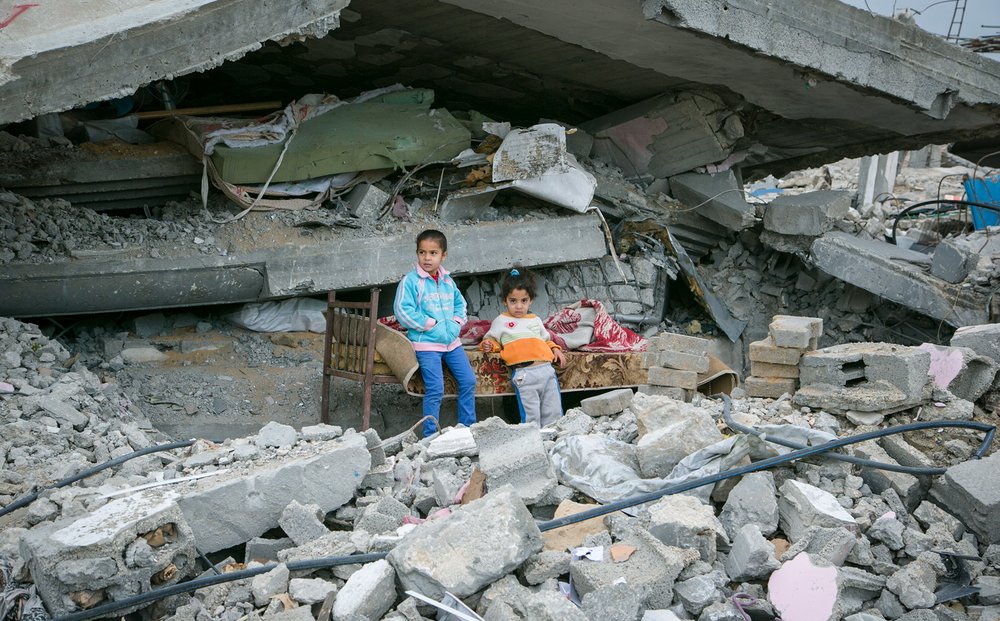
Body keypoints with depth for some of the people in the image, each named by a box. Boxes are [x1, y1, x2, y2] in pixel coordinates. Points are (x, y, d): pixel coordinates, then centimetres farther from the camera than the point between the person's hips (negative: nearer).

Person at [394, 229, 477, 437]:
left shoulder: (447, 281, 11)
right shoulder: (410, 281, -8)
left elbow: (460, 303, 22)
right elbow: (403, 311, -14)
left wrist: (456, 323, 2)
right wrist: (432, 325, -14)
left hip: (451, 341, 6)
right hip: (426, 343, -6)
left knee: (468, 381, 4)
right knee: (435, 389, -13)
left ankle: (468, 427, 18)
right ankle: (430, 435, -2)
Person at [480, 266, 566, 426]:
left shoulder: (535, 320, 25)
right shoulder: (501, 321, 14)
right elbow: (492, 339, 16)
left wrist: (555, 349, 14)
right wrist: (488, 345, -6)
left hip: (547, 369, 5)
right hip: (524, 373, -5)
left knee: (554, 413, 4)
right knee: (531, 416, -11)